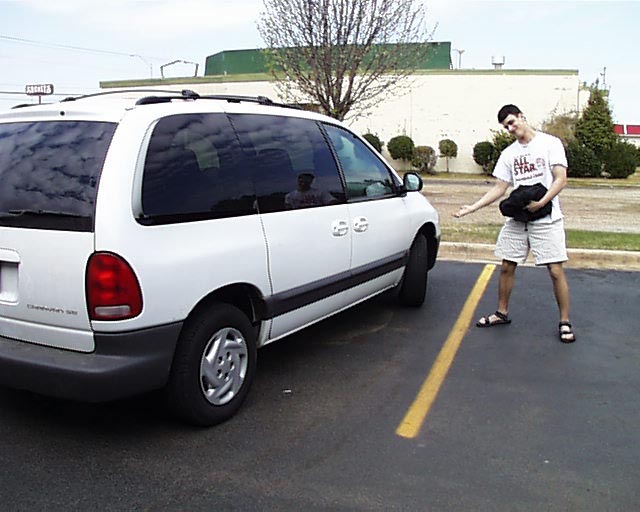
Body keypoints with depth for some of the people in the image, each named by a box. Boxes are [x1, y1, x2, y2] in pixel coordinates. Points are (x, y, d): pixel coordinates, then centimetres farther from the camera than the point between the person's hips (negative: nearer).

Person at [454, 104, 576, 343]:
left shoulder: (550, 143, -2)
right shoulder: (509, 153, 12)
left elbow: (561, 179, -9)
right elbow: (500, 188, 10)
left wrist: (541, 202, -22)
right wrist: (473, 207, -2)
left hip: (547, 219, -5)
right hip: (516, 219, 5)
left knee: (556, 271, -6)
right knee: (507, 267, 9)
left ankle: (565, 322, 6)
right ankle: (502, 313, 25)